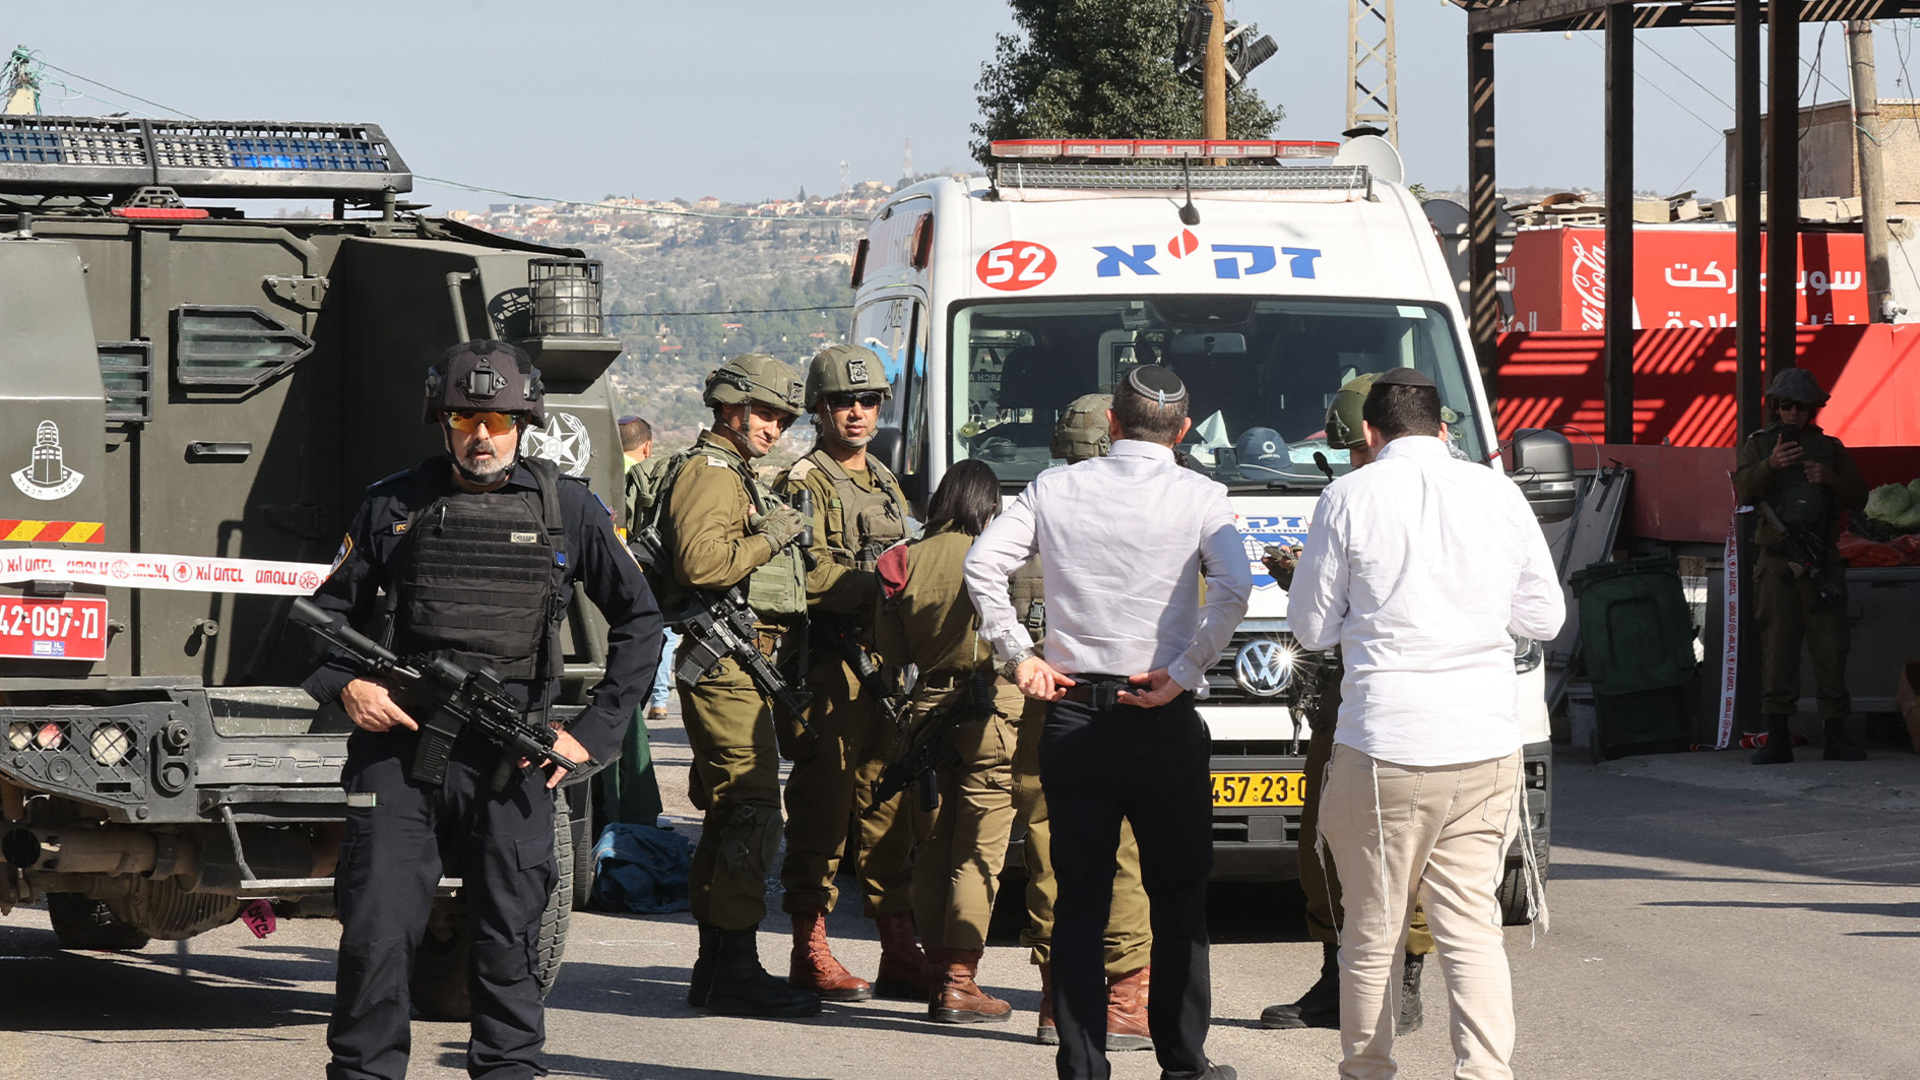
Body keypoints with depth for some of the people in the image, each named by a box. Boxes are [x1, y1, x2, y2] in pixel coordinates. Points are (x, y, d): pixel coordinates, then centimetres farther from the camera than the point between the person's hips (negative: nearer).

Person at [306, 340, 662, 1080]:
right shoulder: (393, 506, 7)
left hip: (509, 761, 0)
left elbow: (638, 621, 12)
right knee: (376, 930, -5)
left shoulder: (568, 510, 6)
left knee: (509, 936, 4)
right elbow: (331, 611, 16)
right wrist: (345, 685, -4)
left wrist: (592, 733, 4)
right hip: (397, 744, 0)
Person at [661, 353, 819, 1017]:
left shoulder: (741, 478, 25)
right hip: (727, 661, -11)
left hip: (747, 664, 11)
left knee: (729, 816, 13)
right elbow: (700, 561, -24)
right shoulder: (708, 472, -9)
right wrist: (768, 539, -14)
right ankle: (735, 972, -15)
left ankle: (716, 970, 18)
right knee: (751, 815, -14)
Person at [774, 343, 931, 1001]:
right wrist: (880, 590, -20)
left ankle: (899, 951, 10)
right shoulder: (805, 484, -3)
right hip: (830, 668, -8)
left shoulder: (885, 485, 23)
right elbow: (811, 576, -16)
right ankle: (810, 953, -3)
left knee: (893, 807, 7)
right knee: (822, 807, -7)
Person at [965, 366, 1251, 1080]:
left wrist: (1018, 655, 1)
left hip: (1072, 712, 2)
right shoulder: (1199, 497, -3)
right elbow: (1234, 588, -18)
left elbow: (982, 566, -3)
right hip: (1163, 724, -2)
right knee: (1179, 898, 9)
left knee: (1079, 897, 4)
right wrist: (1183, 672, -12)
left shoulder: (1055, 489, 4)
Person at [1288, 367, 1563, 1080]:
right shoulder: (1499, 493, 5)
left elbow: (1311, 627, 5)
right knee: (1471, 926, 4)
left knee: (1373, 929, 8)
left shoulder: (1351, 498, -2)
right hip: (1487, 746, 3)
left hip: (1385, 746, -3)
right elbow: (1545, 617, 14)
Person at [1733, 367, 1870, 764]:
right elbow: (1744, 487, -7)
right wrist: (1771, 464, -27)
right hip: (1776, 561, -1)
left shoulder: (1830, 448, 16)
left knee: (1830, 646, -3)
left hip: (1822, 561, 1)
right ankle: (1777, 736, -4)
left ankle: (1836, 735, 0)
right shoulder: (1758, 445, 11)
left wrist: (1830, 478, -9)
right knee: (1777, 646, -5)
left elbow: (1858, 498, 11)